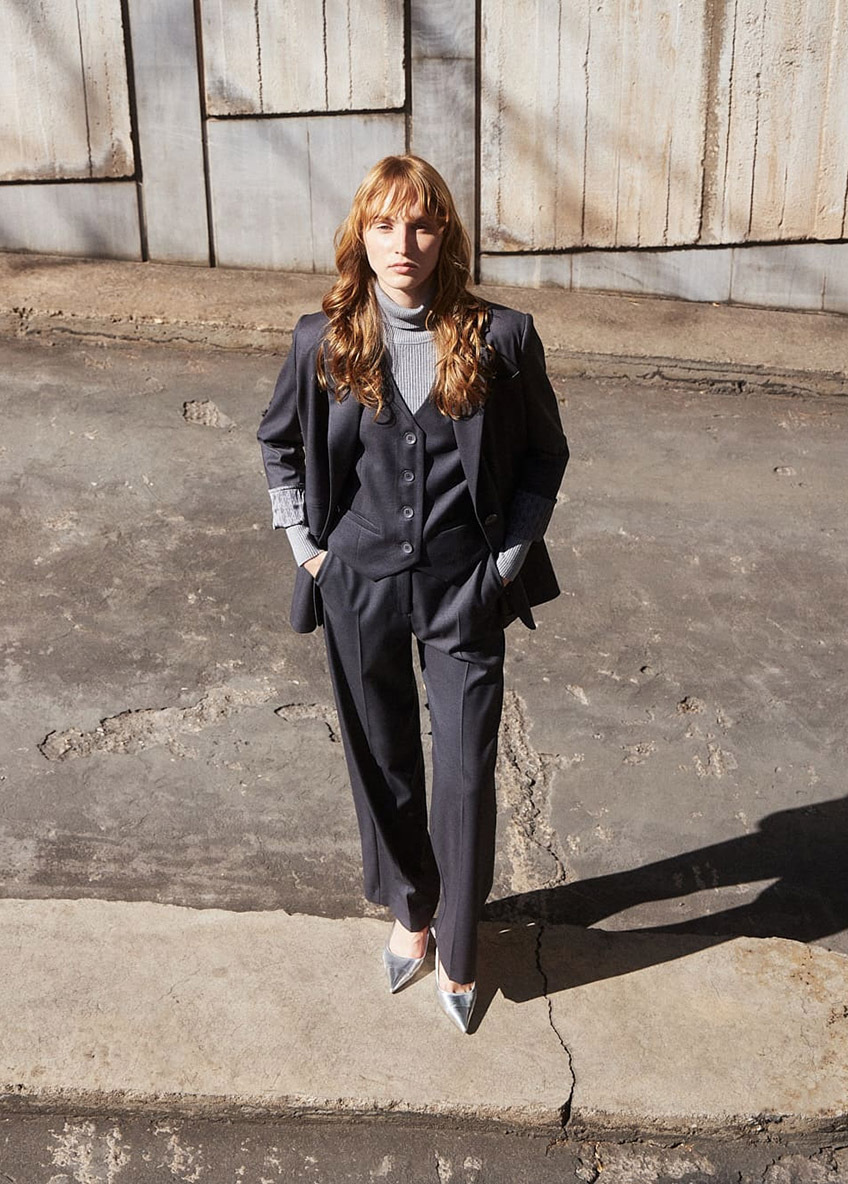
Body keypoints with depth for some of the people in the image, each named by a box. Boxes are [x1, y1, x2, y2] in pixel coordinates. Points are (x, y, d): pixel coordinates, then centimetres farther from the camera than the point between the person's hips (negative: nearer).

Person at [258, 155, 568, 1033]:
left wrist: (510, 555, -2)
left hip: (463, 593, -1)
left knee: (467, 773, 4)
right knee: (382, 765, 16)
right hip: (359, 588, 2)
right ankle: (410, 912, 41)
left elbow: (545, 451, 4)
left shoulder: (499, 339, -9)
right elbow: (278, 444, 12)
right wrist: (306, 543, 4)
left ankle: (457, 951, 27)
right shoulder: (322, 342, -4)